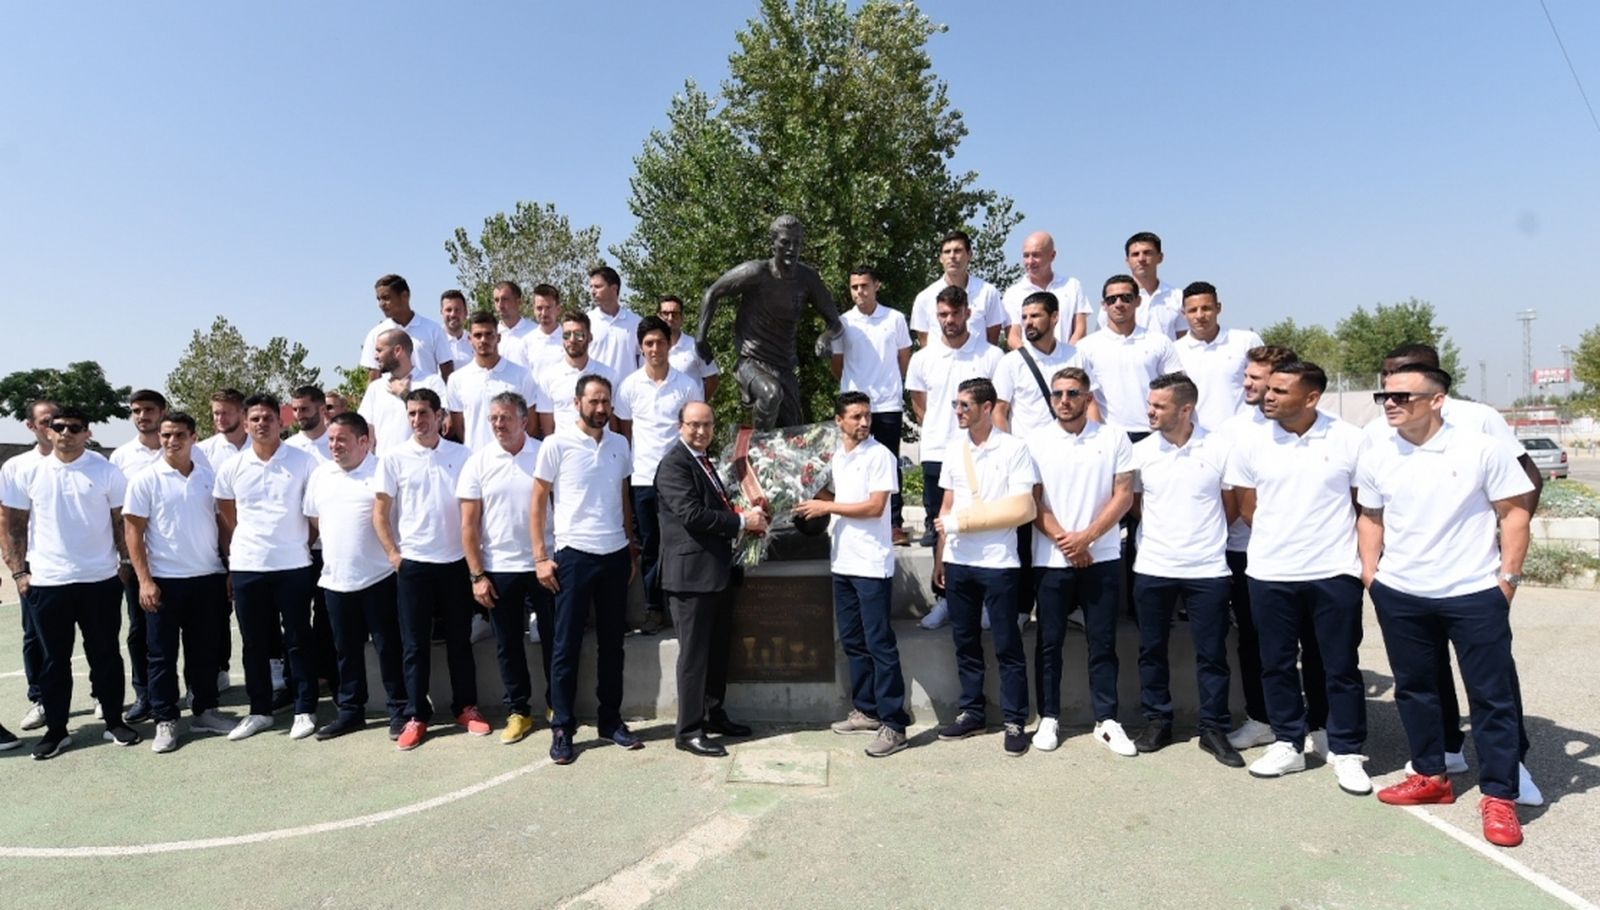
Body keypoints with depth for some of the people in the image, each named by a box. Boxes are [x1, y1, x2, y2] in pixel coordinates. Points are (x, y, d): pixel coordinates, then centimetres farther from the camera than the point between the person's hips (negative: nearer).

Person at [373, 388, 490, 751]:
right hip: (413, 563, -1)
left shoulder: (461, 455, 2)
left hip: (455, 561, 1)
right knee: (415, 644, 6)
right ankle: (416, 716, 16)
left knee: (460, 639, 9)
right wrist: (393, 554, -3)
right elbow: (380, 513, 2)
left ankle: (466, 707, 21)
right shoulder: (393, 458, 0)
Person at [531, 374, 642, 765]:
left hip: (616, 555, 4)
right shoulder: (556, 444, -5)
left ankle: (611, 720, 23)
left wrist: (631, 551, 11)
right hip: (574, 555, -4)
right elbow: (538, 503, -3)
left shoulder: (620, 444, 8)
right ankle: (561, 727, 14)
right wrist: (540, 557, -8)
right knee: (567, 645, 3)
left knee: (612, 642, 12)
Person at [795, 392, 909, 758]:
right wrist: (809, 501, 7)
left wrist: (828, 507, -12)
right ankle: (867, 710, 27)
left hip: (872, 565, -7)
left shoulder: (879, 455, -9)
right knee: (852, 641, 14)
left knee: (880, 644, -5)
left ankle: (894, 724, 1)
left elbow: (875, 507, -16)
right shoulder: (835, 457, 12)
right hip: (842, 562, 8)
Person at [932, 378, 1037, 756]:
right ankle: (971, 713, 25)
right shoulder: (954, 448, 9)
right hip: (958, 562, 5)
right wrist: (940, 556, 8)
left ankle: (1015, 722, 14)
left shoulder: (1013, 449, -7)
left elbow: (1022, 509, -13)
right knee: (965, 642, 13)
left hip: (998, 563, -5)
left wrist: (962, 521, -14)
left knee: (1007, 645, 4)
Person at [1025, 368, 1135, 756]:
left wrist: (1086, 537, -12)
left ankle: (1107, 720, 17)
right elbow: (1032, 501, -1)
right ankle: (1049, 718, 17)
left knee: (1102, 643, 6)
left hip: (1103, 558, 0)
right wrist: (1064, 540, -11)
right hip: (1051, 559, 0)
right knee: (1049, 642, 6)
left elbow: (1123, 496, -3)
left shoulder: (1114, 438, 1)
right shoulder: (1036, 441, 1)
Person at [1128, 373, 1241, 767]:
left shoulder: (1218, 449, -5)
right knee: (1152, 649, 10)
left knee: (1212, 653, 7)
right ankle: (1157, 721, 25)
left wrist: (1208, 533, 3)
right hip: (1153, 568, 2)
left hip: (1207, 568, -2)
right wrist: (1162, 528, 6)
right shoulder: (1141, 451, 0)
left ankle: (1214, 729, 20)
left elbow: (1231, 503, 5)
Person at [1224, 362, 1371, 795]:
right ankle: (1288, 745, 26)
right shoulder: (1250, 443, -1)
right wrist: (1281, 538, 4)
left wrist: (1368, 555, 2)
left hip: (1335, 573, -1)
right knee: (1276, 664, 10)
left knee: (1341, 667, 7)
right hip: (1270, 573, 2)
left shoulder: (1349, 440, -5)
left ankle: (1347, 753, 22)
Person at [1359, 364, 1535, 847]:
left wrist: (1509, 577, -6)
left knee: (1492, 695, 5)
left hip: (1474, 594, -3)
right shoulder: (1376, 457, 1)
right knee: (1414, 688, 13)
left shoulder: (1482, 448, -9)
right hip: (1399, 595, 4)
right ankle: (1430, 777, 29)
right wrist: (1370, 572, 4)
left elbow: (1514, 513, -3)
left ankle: (1499, 795, 17)